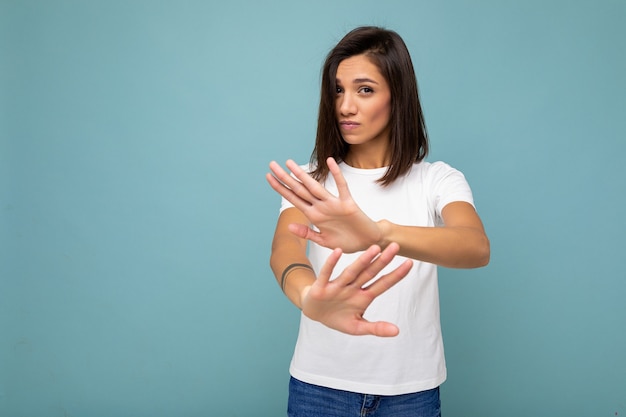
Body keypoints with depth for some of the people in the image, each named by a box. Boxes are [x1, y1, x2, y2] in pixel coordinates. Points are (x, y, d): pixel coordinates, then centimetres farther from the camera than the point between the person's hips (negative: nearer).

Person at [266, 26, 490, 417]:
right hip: (319, 383, 1)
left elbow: (478, 247, -26)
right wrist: (309, 296, -46)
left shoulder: (437, 179, -6)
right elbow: (284, 248, -22)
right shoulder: (311, 181, -3)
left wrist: (379, 233, -45)